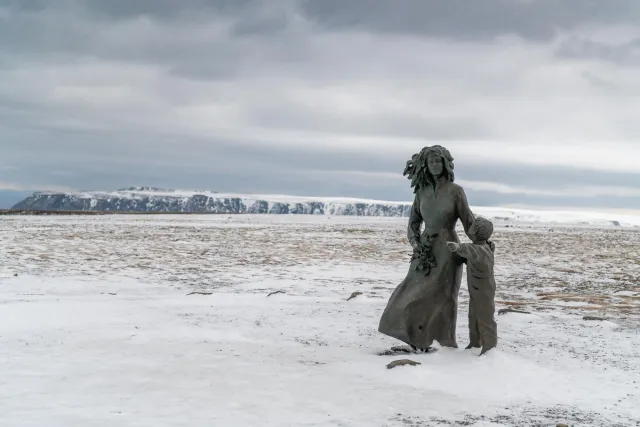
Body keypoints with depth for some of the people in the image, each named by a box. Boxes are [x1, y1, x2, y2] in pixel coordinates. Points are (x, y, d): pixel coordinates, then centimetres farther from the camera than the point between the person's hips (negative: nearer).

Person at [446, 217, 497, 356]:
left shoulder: (481, 250, -30)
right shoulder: (478, 247, 1)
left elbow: (471, 252, -54)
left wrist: (458, 247, -71)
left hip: (484, 292, -10)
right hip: (475, 291, 10)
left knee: (485, 320, -1)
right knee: (473, 318, 21)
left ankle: (489, 348, 8)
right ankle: (475, 344, 35)